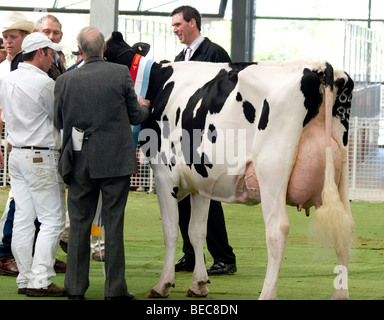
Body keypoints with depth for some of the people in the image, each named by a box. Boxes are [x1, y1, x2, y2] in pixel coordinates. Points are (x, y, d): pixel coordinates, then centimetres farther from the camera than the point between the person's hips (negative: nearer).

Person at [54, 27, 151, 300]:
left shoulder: (65, 81, -4)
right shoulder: (121, 74, -8)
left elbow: (59, 122, 4)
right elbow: (136, 116, 0)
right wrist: (145, 106, 23)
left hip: (80, 162, 1)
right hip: (116, 161, -1)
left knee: (79, 224, 11)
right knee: (114, 224, 5)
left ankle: (76, 287, 14)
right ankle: (115, 289, 7)